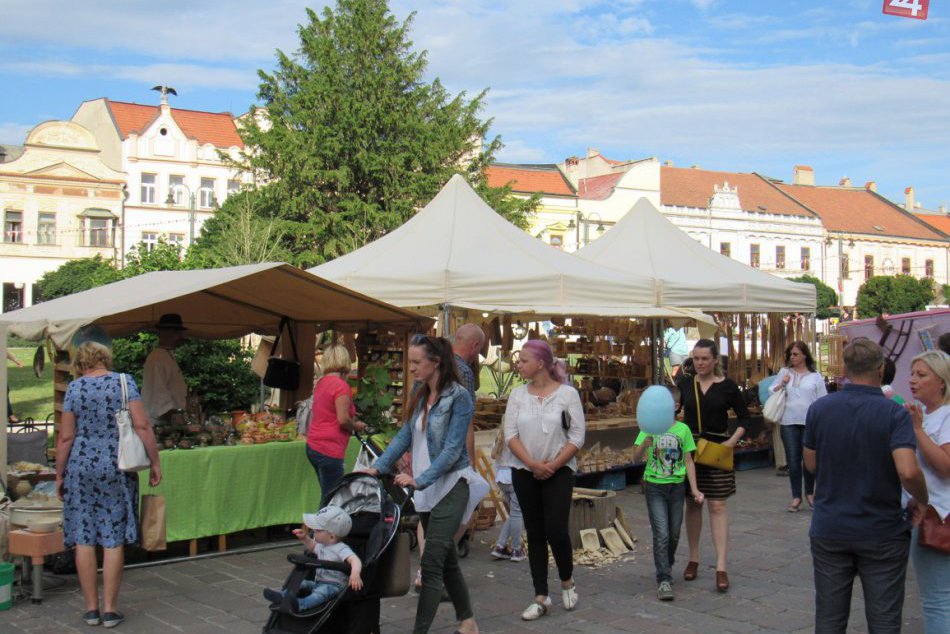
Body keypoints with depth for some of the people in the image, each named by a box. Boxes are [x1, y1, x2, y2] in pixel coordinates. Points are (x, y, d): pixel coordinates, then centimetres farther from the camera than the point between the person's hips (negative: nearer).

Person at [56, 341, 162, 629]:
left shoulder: (75, 388, 1)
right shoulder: (124, 382, -1)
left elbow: (66, 437, 0)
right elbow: (142, 426, -8)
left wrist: (59, 475, 8)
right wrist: (155, 462, -1)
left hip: (81, 467, 1)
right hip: (116, 467, 0)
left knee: (84, 540, 7)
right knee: (113, 540, 5)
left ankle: (91, 608, 12)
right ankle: (110, 609, 8)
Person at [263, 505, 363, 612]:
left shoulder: (341, 549, -15)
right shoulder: (321, 545, 15)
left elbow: (354, 560, -33)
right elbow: (313, 547, 41)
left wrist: (355, 574, -54)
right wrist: (305, 538, 21)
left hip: (335, 585, -10)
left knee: (322, 590, -37)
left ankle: (301, 604, -60)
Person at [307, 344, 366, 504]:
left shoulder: (321, 382, 11)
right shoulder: (341, 385, -14)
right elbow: (343, 419, -20)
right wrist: (357, 426, -1)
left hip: (313, 446, 9)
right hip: (329, 450, -9)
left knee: (328, 496, 17)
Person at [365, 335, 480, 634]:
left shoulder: (459, 397, -13)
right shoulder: (419, 394, 8)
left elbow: (452, 449, -19)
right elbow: (405, 436, 10)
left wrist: (419, 480, -25)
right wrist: (378, 468, -1)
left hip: (450, 485, -7)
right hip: (425, 487, 8)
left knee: (431, 563, -10)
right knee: (446, 559, 17)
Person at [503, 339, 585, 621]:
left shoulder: (567, 393, -4)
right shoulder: (517, 394, 4)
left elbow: (577, 437, -6)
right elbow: (510, 434, -1)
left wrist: (552, 465, -13)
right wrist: (532, 464, -13)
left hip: (559, 471, -3)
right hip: (524, 473, 3)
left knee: (556, 531, -9)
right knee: (535, 533, 6)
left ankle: (567, 581, 20)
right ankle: (541, 597, 13)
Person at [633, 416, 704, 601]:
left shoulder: (682, 429, 2)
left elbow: (688, 461, 6)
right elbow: (636, 458, -8)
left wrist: (694, 489, 1)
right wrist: (643, 445, -30)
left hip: (677, 486, 3)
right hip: (655, 487, -3)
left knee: (674, 534, 11)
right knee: (661, 534, -10)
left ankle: (667, 566, 35)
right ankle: (664, 581, -8)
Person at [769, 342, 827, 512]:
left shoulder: (815, 376, 6)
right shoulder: (784, 372, 10)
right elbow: (771, 392, 12)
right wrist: (781, 384, -6)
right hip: (789, 422, 1)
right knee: (793, 460, 2)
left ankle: (810, 493, 24)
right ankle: (796, 496, 10)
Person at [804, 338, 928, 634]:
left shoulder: (818, 409, -4)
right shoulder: (894, 413, -13)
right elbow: (908, 472, -24)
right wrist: (923, 499, -6)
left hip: (829, 530, 3)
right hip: (882, 533, -2)